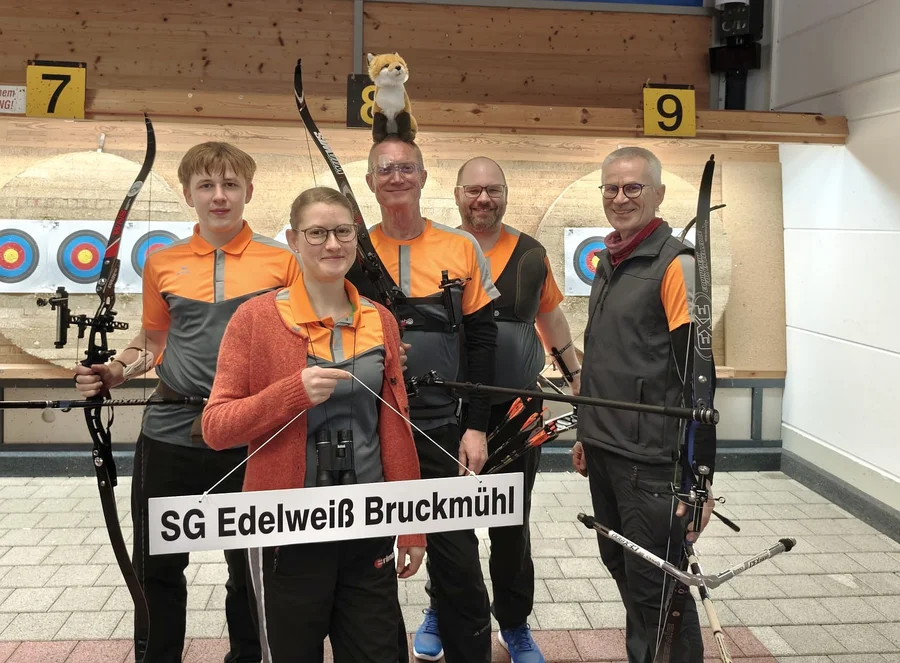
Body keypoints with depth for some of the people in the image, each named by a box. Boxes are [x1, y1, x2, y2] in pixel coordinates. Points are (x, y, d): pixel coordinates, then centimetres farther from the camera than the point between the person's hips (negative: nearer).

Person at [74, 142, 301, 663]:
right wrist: (116, 371, -1)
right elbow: (152, 338, 16)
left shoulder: (281, 261, -1)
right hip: (170, 434, 2)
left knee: (250, 567, 12)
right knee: (156, 565, 14)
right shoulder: (164, 263, 5)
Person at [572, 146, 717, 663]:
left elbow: (696, 378, -17)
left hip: (650, 463, -8)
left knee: (657, 592, 1)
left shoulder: (675, 263, -13)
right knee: (623, 570, 19)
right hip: (604, 452, 8)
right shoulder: (608, 262, 12)